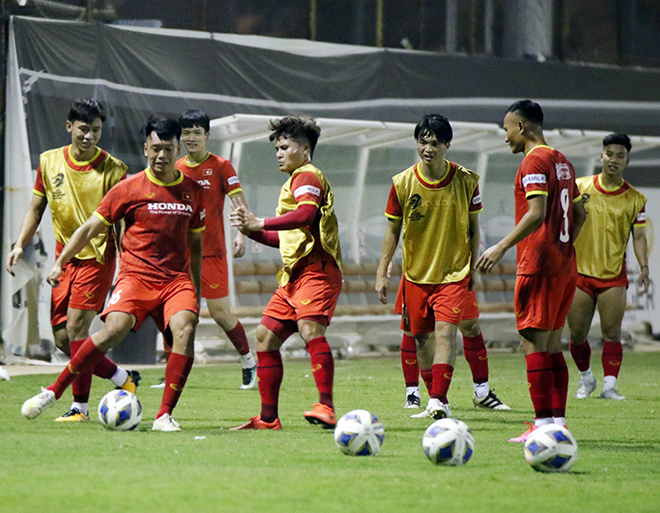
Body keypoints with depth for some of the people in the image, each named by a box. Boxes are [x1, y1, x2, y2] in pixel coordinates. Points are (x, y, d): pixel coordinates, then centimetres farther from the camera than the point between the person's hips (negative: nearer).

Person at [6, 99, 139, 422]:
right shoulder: (49, 162, 4)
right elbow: (36, 208, 15)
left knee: (76, 326, -16)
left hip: (98, 257, -5)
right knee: (62, 337, 3)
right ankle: (123, 378, 21)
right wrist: (20, 244, 4)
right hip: (64, 258, 5)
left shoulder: (112, 169, -8)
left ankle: (80, 406, -7)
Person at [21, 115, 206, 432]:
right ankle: (54, 392, -15)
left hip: (177, 278, 3)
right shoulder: (130, 189, 1)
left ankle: (164, 416, -22)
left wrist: (196, 291, 24)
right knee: (115, 328, -27)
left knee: (185, 329, -26)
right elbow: (90, 228, 6)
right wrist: (60, 263, -1)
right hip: (136, 274, -3)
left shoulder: (193, 191, 11)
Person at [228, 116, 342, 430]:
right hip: (294, 274, 11)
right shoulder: (294, 182, 28)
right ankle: (268, 417, 11)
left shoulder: (306, 176, -4)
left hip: (317, 269, -11)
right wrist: (252, 232, 15)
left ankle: (326, 407, -40)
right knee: (265, 336, 8)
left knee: (309, 328, -29)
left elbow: (306, 214, -25)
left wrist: (260, 223, -23)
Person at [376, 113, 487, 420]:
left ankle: (439, 400, -24)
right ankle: (435, 401, 24)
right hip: (415, 274, 2)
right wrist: (382, 272, 0)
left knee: (445, 332, -19)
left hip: (454, 273, -2)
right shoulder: (402, 183, -5)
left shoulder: (466, 181, -6)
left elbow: (473, 227, 4)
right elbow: (393, 230, 3)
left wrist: (473, 268, 5)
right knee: (422, 338, 9)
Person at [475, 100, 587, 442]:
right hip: (565, 266, 9)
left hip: (538, 266, -9)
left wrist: (501, 247, -22)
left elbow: (537, 214, -22)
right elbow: (579, 214, 22)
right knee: (552, 345, 11)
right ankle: (558, 421, 9)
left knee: (533, 343, -8)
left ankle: (543, 424, -12)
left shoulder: (534, 161, -11)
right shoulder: (562, 162, 16)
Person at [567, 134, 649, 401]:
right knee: (577, 335, 4)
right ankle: (586, 378, 26)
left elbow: (638, 236, 3)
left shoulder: (635, 199, 2)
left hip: (614, 276, -1)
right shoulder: (580, 187, 2)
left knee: (612, 334, -8)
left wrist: (644, 268, -10)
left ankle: (609, 386, -5)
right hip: (579, 271, 1)